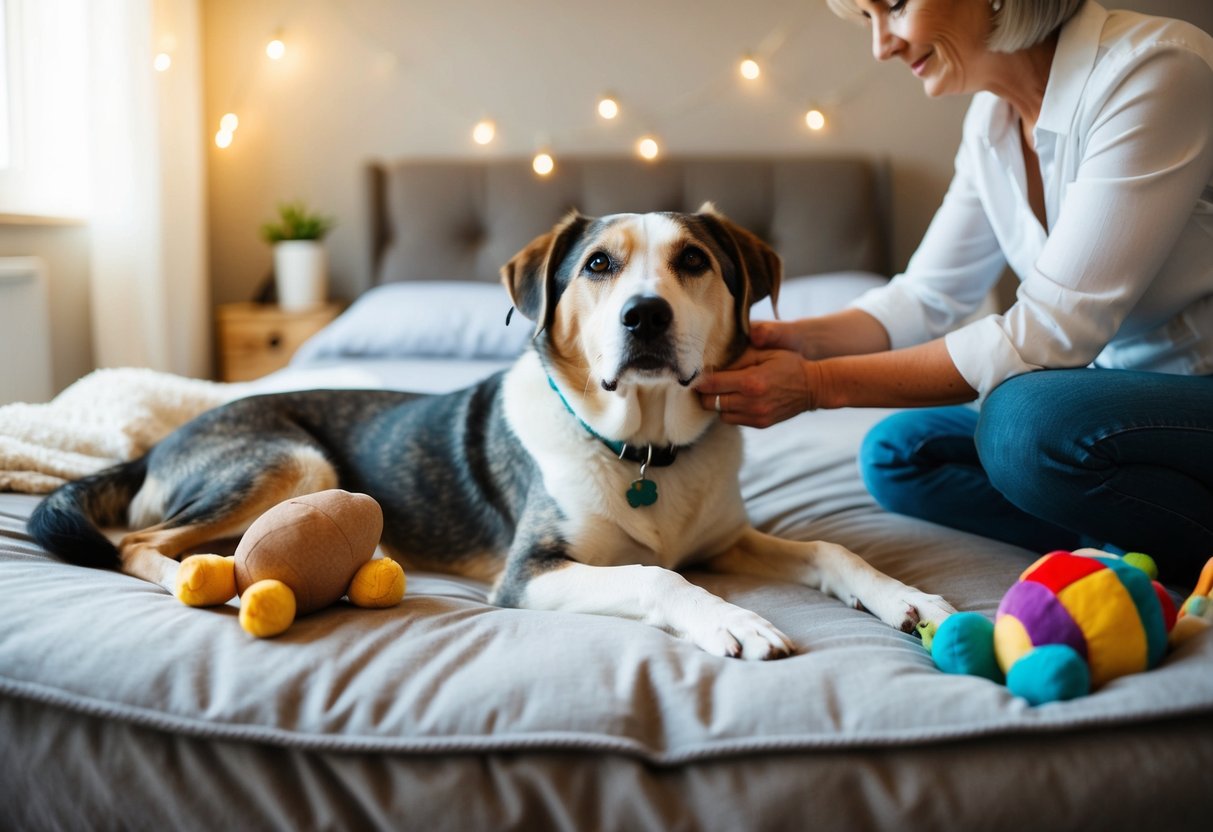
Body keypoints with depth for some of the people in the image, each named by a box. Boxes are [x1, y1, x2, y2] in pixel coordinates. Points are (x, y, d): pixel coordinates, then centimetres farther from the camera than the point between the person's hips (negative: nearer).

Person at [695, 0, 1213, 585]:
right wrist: (802, 341, -12)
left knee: (1028, 419, -32)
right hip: (1123, 381, 8)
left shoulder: (1153, 73, -23)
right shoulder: (994, 117, 2)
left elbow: (1047, 333, -26)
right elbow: (928, 297, 7)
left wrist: (820, 384, -25)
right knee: (895, 451, 0)